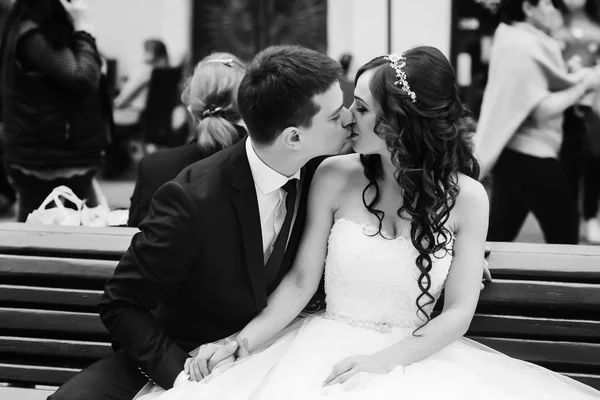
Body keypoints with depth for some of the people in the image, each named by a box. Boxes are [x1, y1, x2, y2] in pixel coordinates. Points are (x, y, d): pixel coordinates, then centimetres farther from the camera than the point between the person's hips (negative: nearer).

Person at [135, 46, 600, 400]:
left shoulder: (466, 198, -4)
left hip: (416, 355, 0)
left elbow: (458, 312, -4)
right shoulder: (335, 176, -2)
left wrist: (384, 360, -16)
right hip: (329, 348, 1)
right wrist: (245, 338, -12)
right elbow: (301, 281, 2)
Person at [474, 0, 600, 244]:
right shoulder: (522, 47, -20)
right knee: (564, 230, 4)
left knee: (498, 234, 12)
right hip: (530, 157, -10)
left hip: (512, 153, 10)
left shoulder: (514, 38, 11)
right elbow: (540, 110, -22)